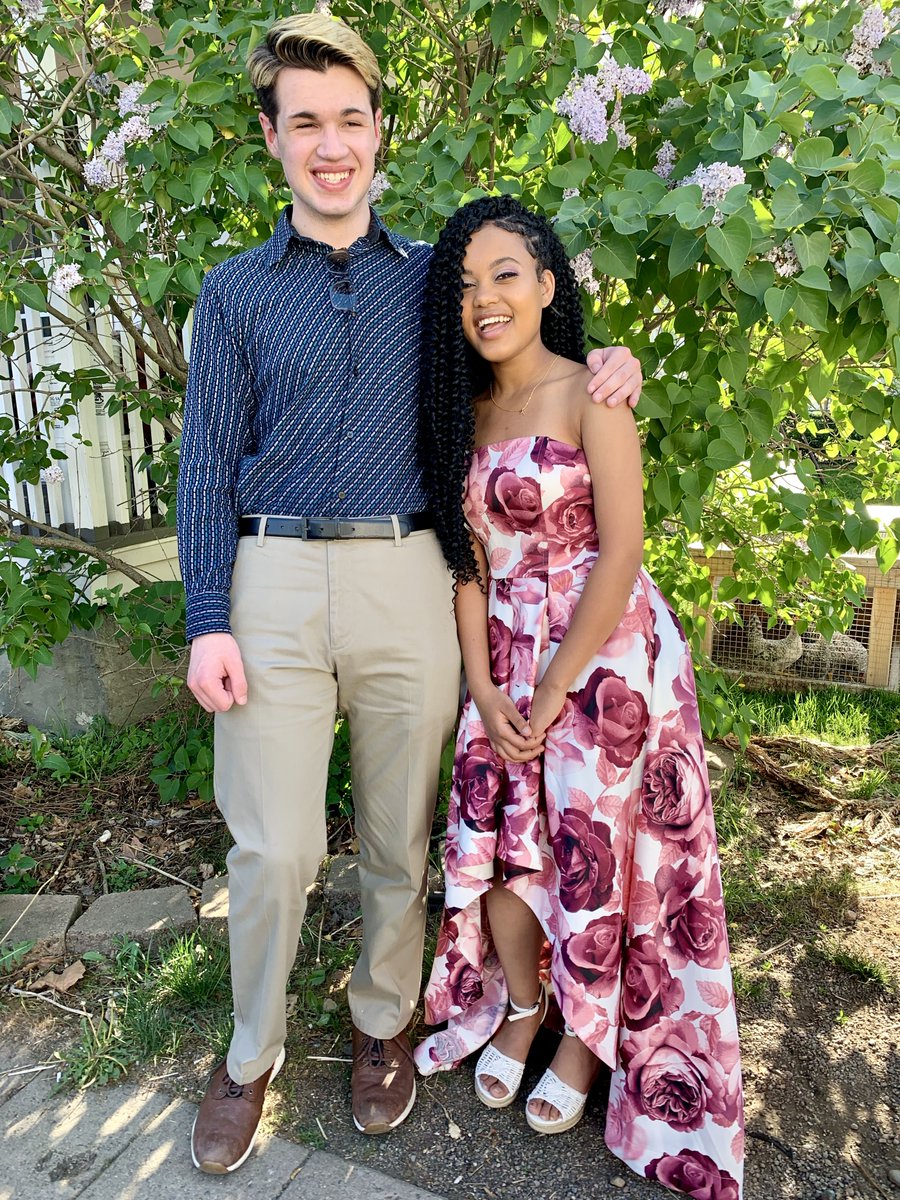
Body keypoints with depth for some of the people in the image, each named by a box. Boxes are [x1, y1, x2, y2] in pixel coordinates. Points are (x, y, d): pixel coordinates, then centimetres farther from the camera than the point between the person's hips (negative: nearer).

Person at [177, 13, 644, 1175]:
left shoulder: (433, 278, 13)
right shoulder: (235, 293, 9)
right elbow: (208, 465, 4)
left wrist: (601, 365, 1)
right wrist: (207, 622, -5)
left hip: (406, 580, 1)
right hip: (275, 580, -1)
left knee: (399, 834, 11)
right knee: (272, 847, 2)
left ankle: (381, 1023, 36)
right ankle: (251, 1055, 28)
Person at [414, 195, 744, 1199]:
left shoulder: (591, 397, -9)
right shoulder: (467, 412, 8)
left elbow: (620, 552, -14)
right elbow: (470, 560, 5)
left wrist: (552, 691, -13)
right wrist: (485, 687, -5)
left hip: (604, 655, -5)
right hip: (504, 664, 5)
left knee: (596, 850, 5)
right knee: (498, 842, 8)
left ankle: (590, 1040, 31)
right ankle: (518, 1009, 36)